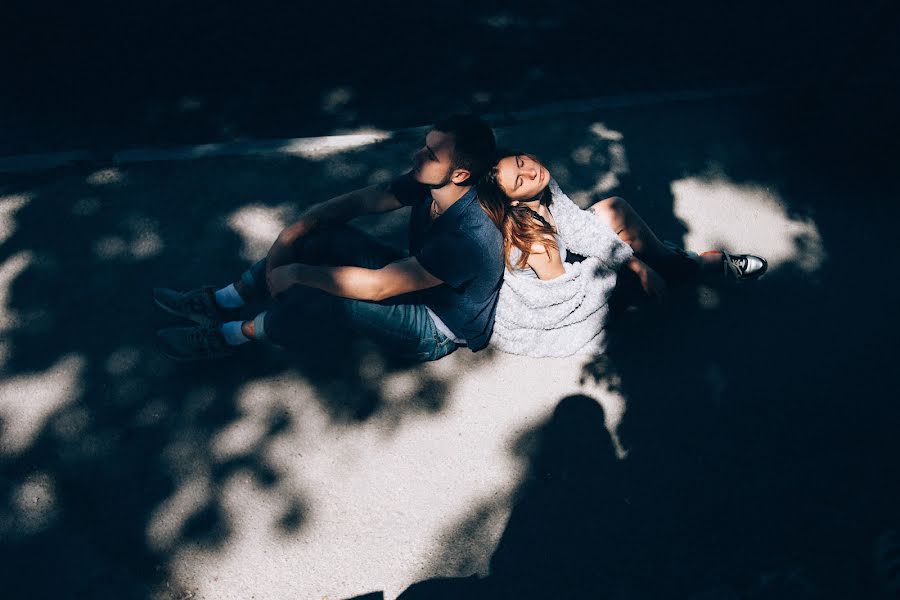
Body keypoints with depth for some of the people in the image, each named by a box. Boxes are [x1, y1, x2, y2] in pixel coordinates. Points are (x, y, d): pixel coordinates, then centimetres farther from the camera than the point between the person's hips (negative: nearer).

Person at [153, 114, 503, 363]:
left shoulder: (471, 240, -36)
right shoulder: (426, 185, -12)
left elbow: (377, 286, -33)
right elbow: (357, 201, -7)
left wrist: (298, 273, -25)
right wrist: (290, 234, -16)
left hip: (436, 334, -7)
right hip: (411, 282, 7)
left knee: (317, 293, -28)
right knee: (325, 235, -10)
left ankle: (230, 336, 0)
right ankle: (223, 302, 4)